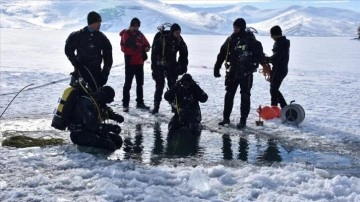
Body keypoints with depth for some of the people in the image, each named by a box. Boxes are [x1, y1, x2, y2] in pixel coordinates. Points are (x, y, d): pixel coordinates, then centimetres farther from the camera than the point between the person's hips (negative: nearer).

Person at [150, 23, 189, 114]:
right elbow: (154, 53, -18)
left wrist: (183, 66, -3)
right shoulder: (161, 39, -21)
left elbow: (184, 54, 4)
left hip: (171, 66, 4)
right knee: (159, 86, -4)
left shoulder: (179, 40, -7)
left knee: (173, 85, 3)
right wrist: (154, 68, -19)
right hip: (159, 66, -4)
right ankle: (156, 107, 2)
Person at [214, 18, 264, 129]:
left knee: (245, 96, 3)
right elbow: (222, 54, 8)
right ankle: (226, 117, 19)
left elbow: (259, 54, -8)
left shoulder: (250, 40, -8)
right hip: (232, 72, 4)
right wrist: (217, 68, 5)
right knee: (229, 95, 9)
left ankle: (243, 120, 9)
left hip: (246, 73, -4)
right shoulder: (231, 39, 4)